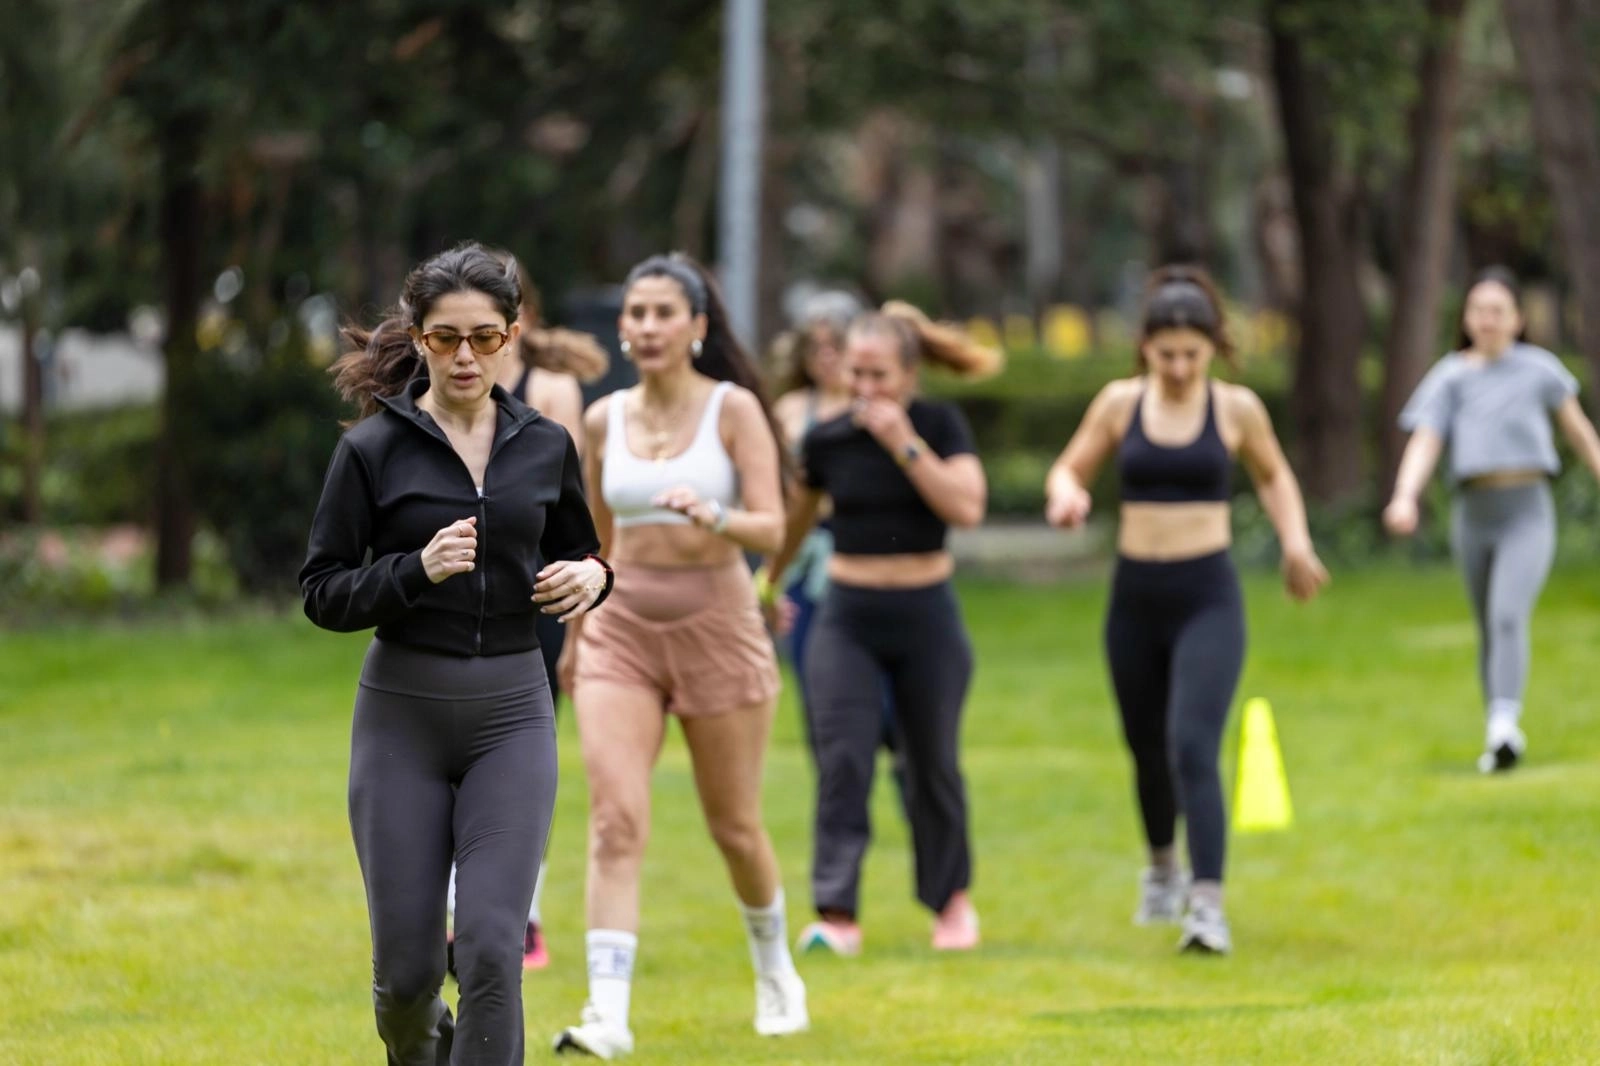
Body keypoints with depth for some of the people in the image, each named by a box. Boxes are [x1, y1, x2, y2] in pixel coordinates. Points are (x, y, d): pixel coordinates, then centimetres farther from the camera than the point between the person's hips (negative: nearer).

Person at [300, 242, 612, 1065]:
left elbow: (576, 551, 19)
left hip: (511, 714, 1)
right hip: (402, 716, -1)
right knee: (408, 966, 2)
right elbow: (323, 593, -4)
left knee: (491, 948, -14)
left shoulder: (545, 446, 4)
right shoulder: (373, 449, -4)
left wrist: (591, 576, -5)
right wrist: (418, 570, -21)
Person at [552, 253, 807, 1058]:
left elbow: (771, 528, -12)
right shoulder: (604, 420, 6)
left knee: (735, 827, 9)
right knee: (615, 819, -14)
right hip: (622, 629, 2)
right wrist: (571, 637, 22)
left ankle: (774, 969, 37)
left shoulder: (734, 410, -5)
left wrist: (711, 516, -32)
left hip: (716, 626, -2)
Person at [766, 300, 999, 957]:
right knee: (842, 761, -13)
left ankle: (953, 899, 31)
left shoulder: (940, 426, -5)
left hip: (925, 616, -1)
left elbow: (966, 508, -19)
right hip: (848, 620, 1)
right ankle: (837, 914, -17)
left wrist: (904, 443, -22)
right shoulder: (827, 441, 0)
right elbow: (797, 520, 17)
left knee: (932, 766, 10)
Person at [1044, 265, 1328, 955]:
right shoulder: (1121, 403, 1)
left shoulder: (1235, 408, -1)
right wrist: (1066, 495, -15)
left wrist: (1295, 541, 3)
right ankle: (1162, 867, 43)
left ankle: (1208, 904, -21)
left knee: (1192, 746, -18)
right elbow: (1069, 469, 8)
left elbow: (1273, 475, 17)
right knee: (1147, 747, 16)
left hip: (1208, 595, -3)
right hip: (1136, 594, 3)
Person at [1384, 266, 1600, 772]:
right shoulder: (1451, 378, 4)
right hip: (1474, 512, 3)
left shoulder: (1538, 368, 3)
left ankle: (1504, 724, -33)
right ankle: (1498, 734, 24)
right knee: (1488, 629, 12)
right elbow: (1424, 442, -7)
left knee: (1509, 616, -21)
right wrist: (1404, 498, -23)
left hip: (1528, 511, -3)